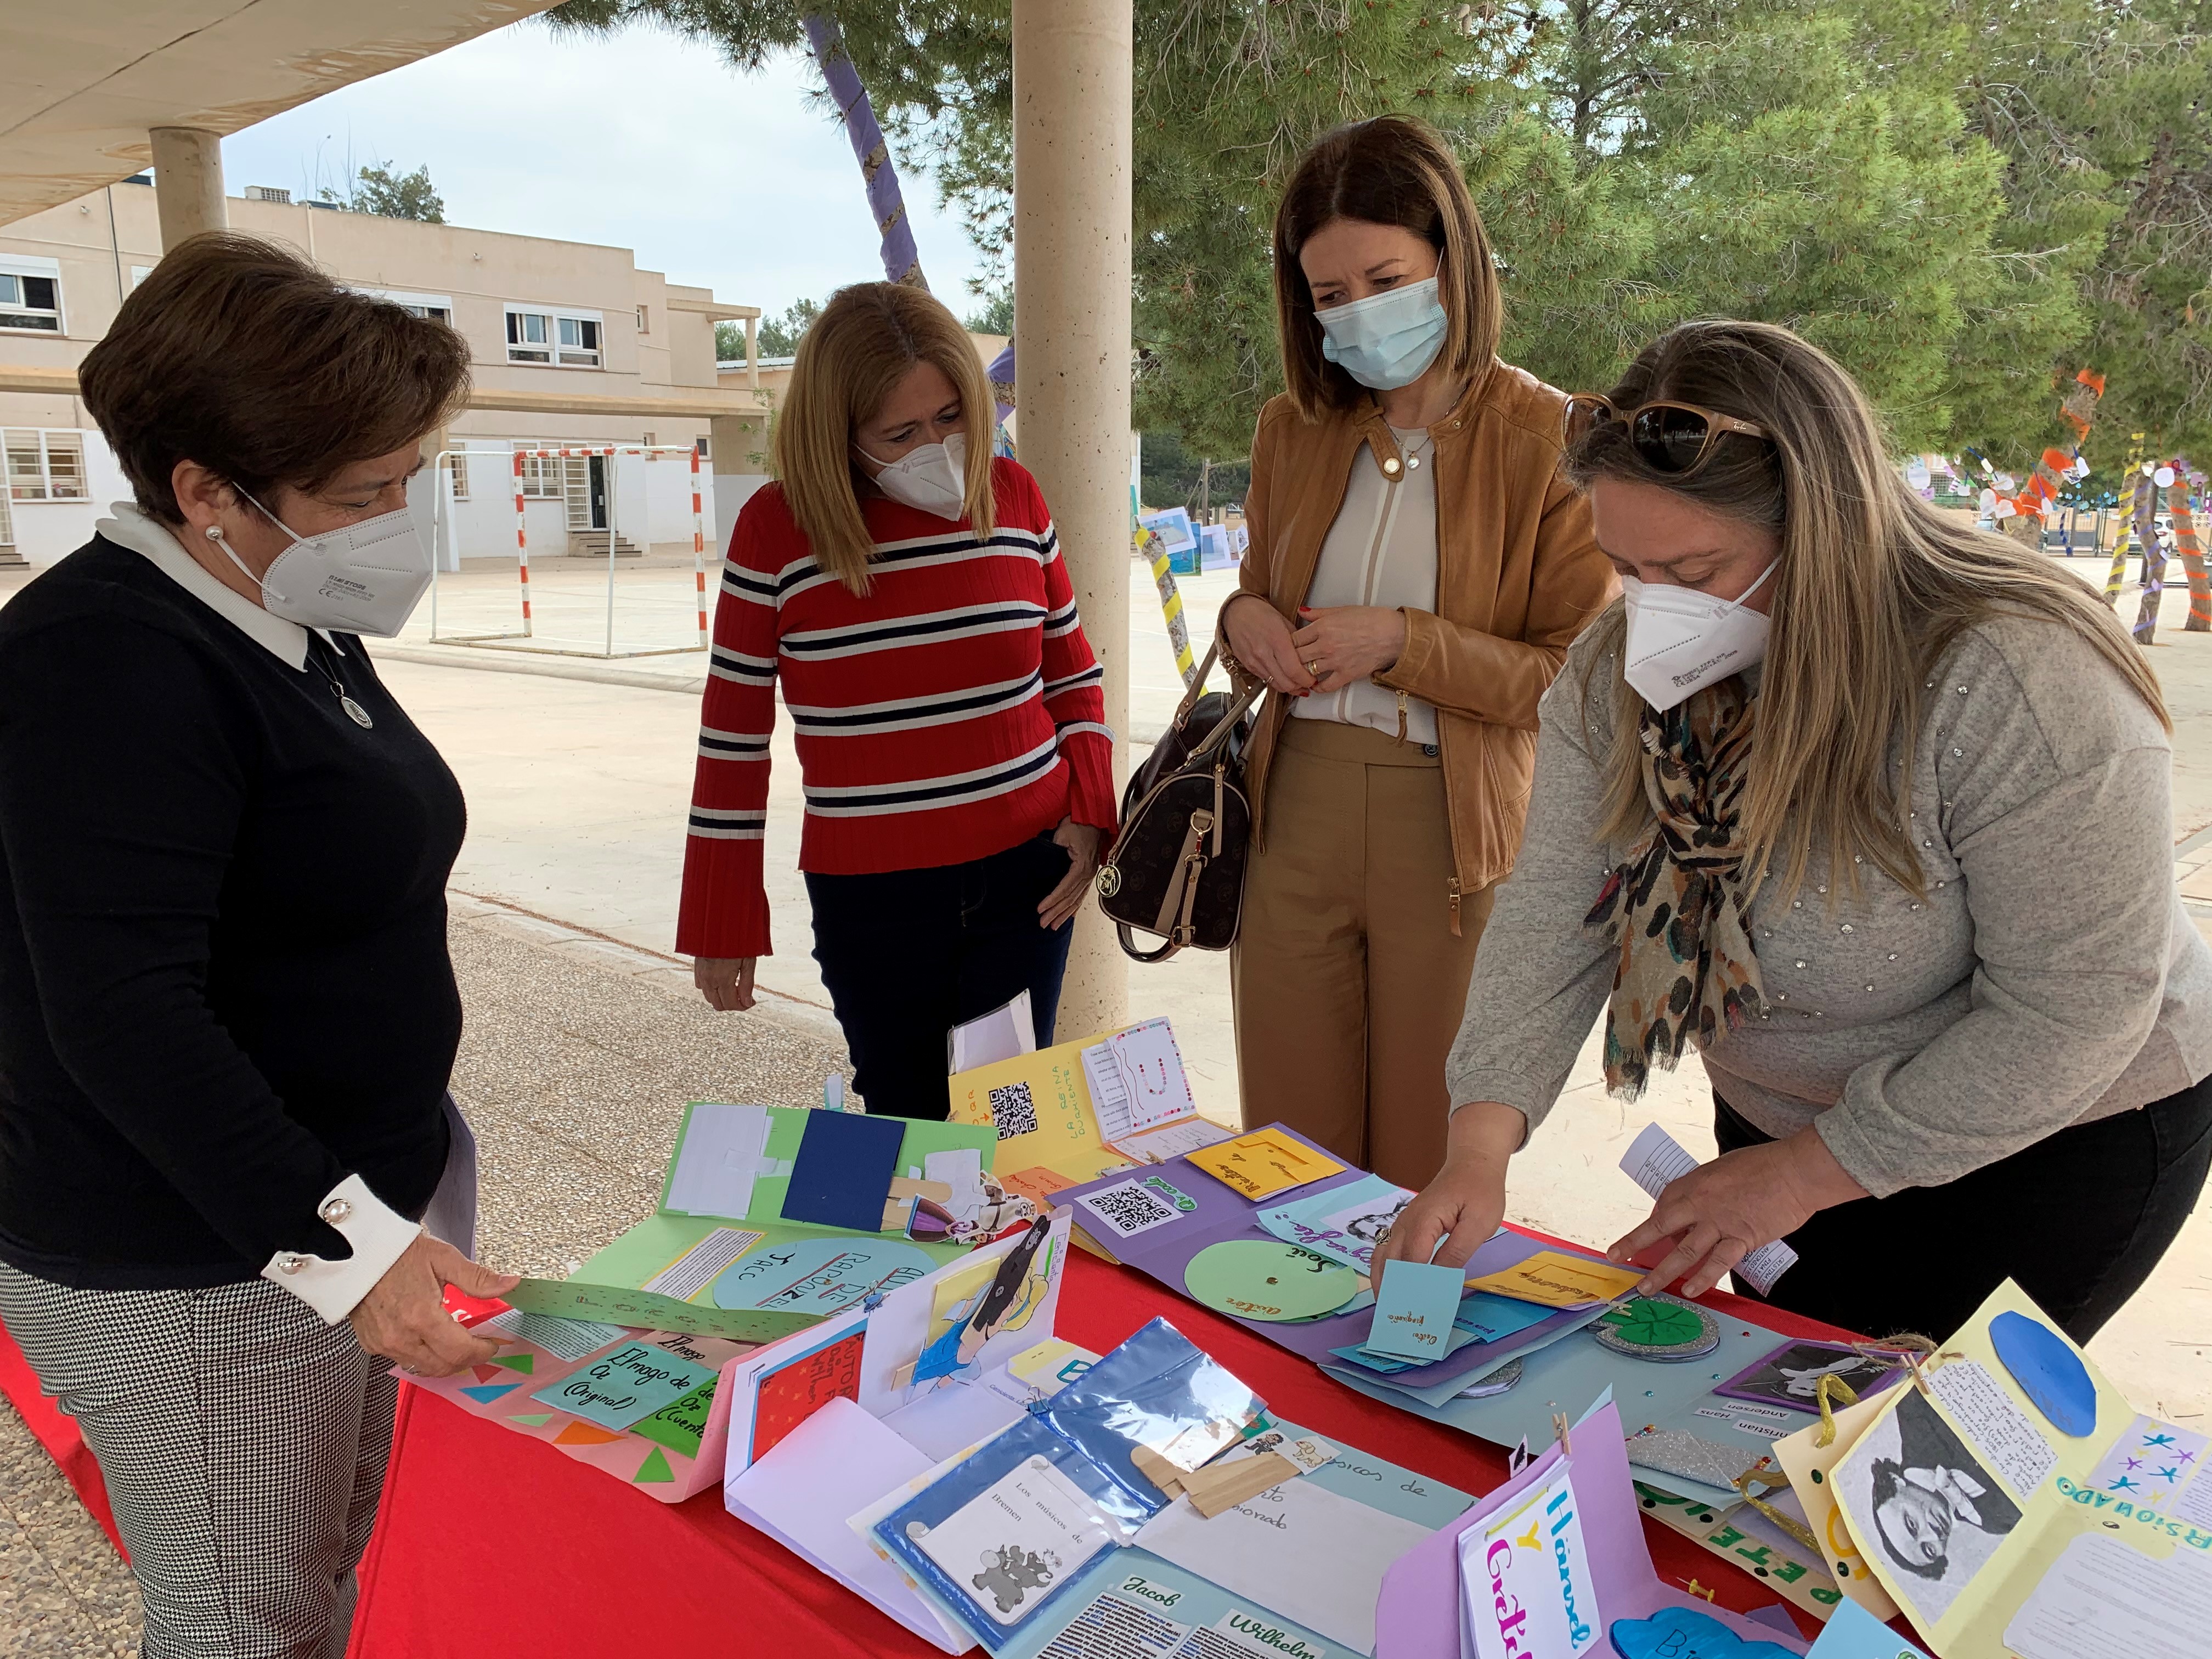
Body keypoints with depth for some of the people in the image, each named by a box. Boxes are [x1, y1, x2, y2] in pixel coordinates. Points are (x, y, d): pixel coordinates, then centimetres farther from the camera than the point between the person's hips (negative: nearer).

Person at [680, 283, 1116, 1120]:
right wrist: (721, 923, 0)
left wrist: (1090, 811, -2)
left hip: (1026, 873, 2)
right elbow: (733, 737, -1)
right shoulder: (777, 527, -7)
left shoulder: (1012, 496, 1)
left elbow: (1072, 672, 12)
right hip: (870, 895, -1)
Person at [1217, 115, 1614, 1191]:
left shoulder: (1550, 442, -6)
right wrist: (1244, 621, -3)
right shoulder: (1294, 430, 8)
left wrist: (1405, 643, -18)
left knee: (1433, 1179, 9)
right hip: (1297, 819, 4)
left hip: (1454, 833, -4)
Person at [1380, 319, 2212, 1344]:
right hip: (1777, 1123, 6)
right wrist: (1482, 1142, -28)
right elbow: (1554, 914, -15)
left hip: (2051, 1135, -5)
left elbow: (2078, 1009, -27)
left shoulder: (2017, 682, -30)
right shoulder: (1621, 668, -13)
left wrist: (1807, 1174, -24)